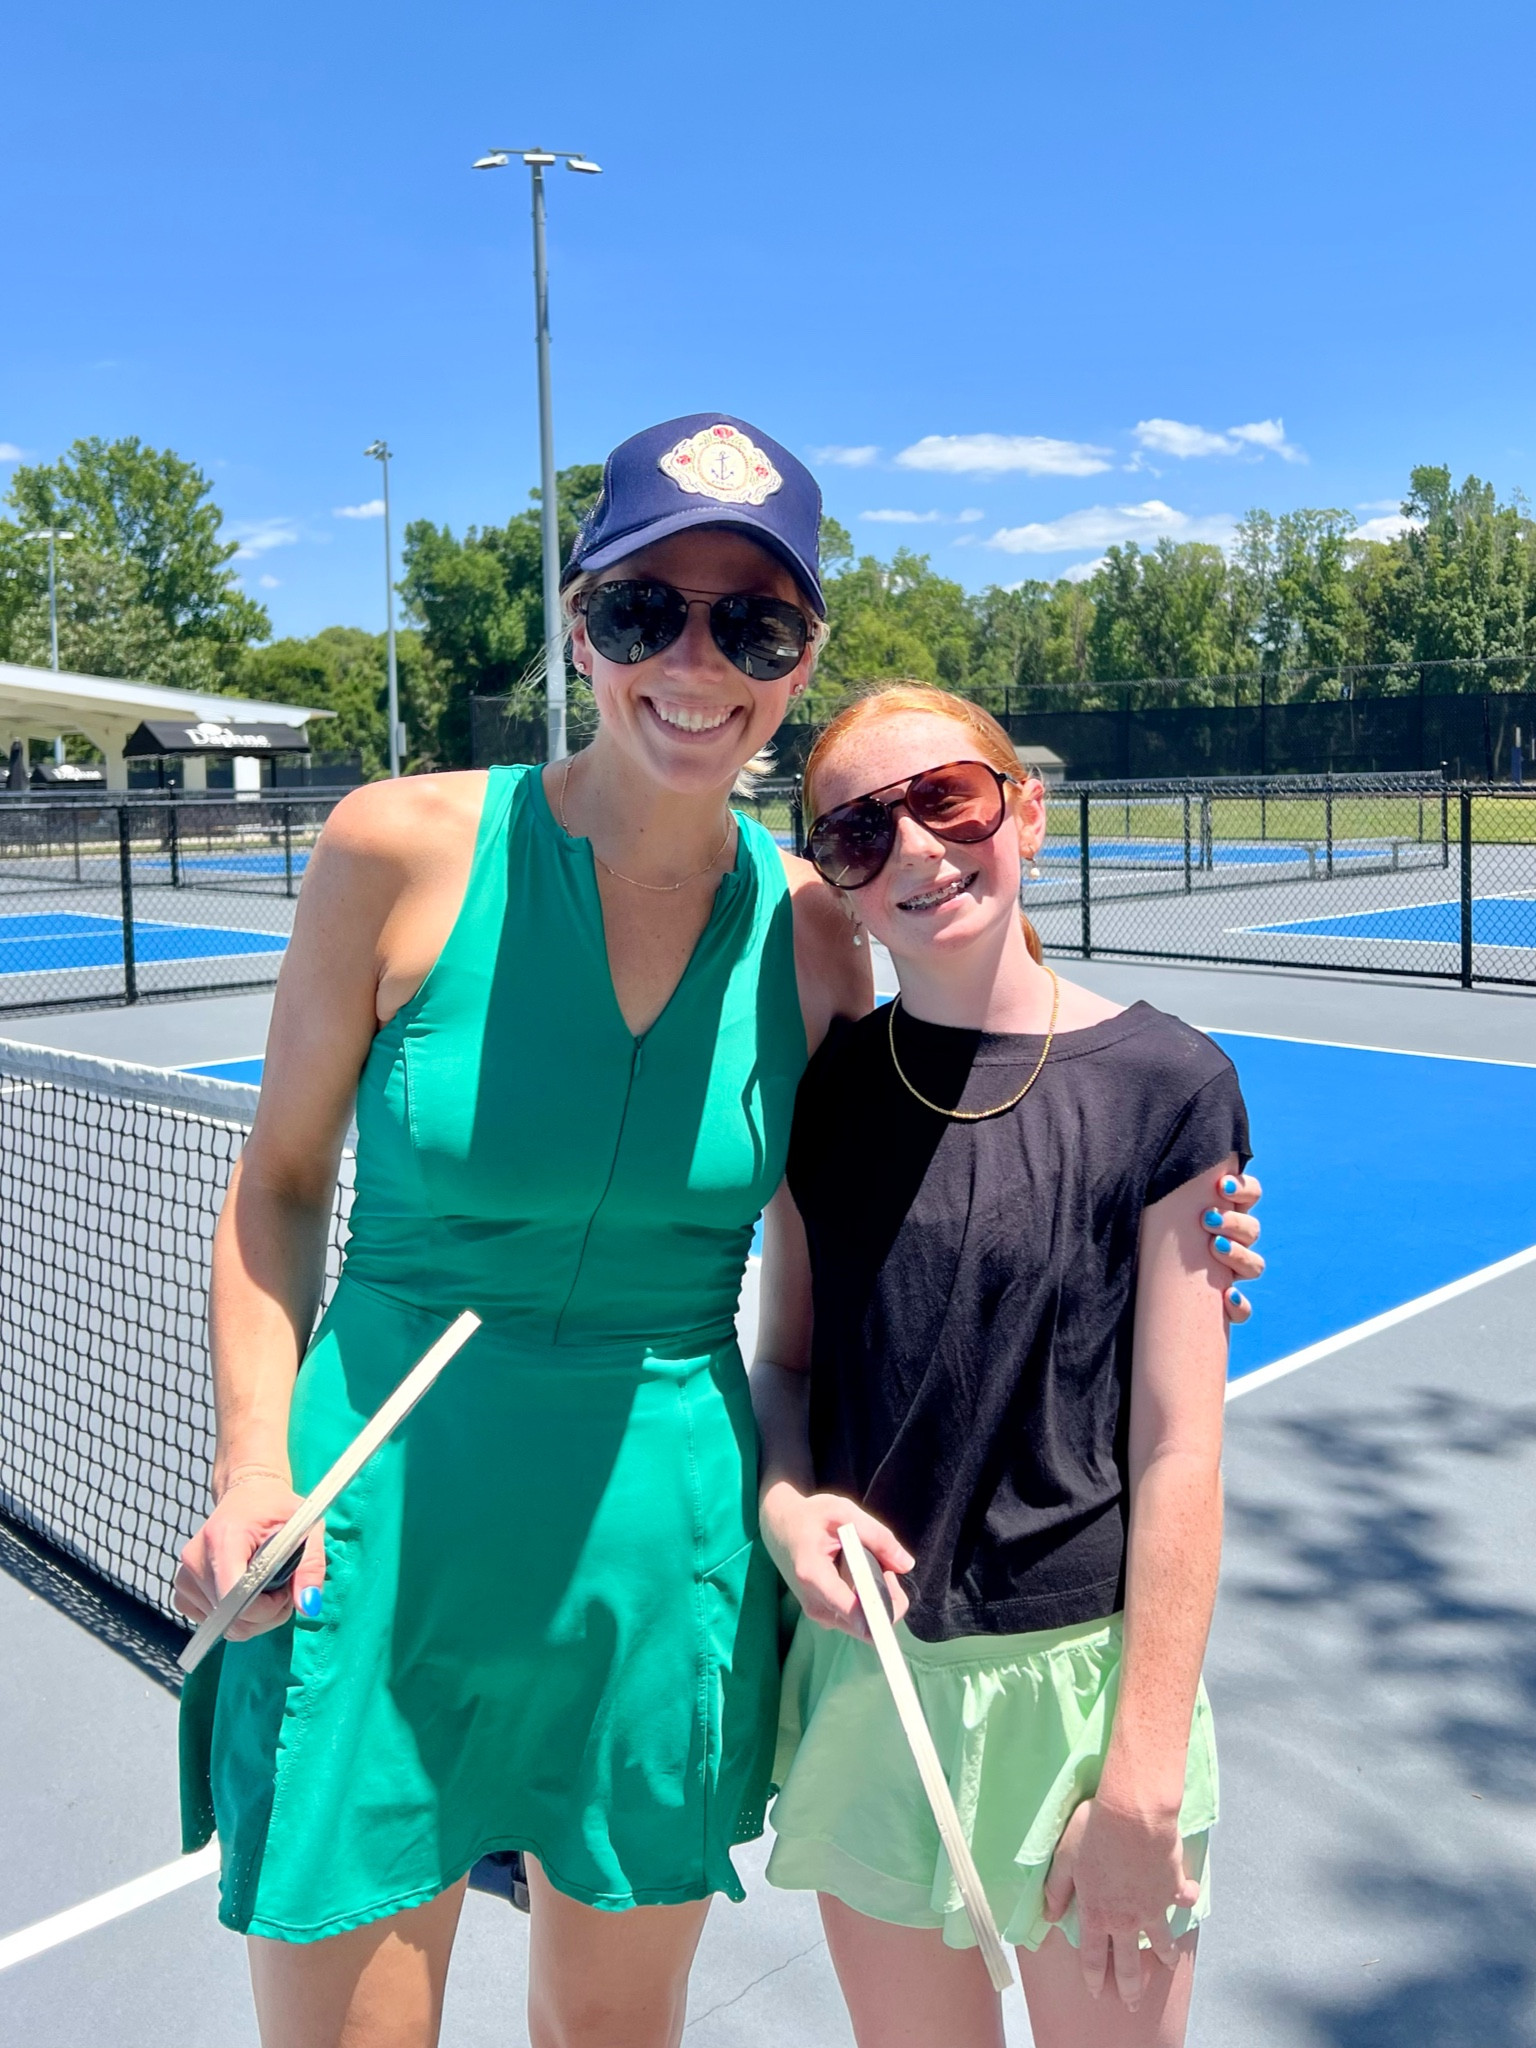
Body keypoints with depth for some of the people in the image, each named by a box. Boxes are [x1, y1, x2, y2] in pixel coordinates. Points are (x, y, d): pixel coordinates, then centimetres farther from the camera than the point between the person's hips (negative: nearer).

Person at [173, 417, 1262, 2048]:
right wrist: (257, 1468, -11)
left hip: (667, 1557, 2)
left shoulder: (810, 932, -4)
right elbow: (278, 1183, 0)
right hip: (377, 1541, -1)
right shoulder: (405, 849, -11)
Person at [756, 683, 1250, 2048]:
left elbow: (1179, 1450, -10)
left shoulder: (1163, 1083, -10)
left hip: (1084, 1677, -2)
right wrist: (785, 1502, -11)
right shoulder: (821, 1085, 0)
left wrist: (1142, 1778, -11)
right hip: (862, 1672, 3)